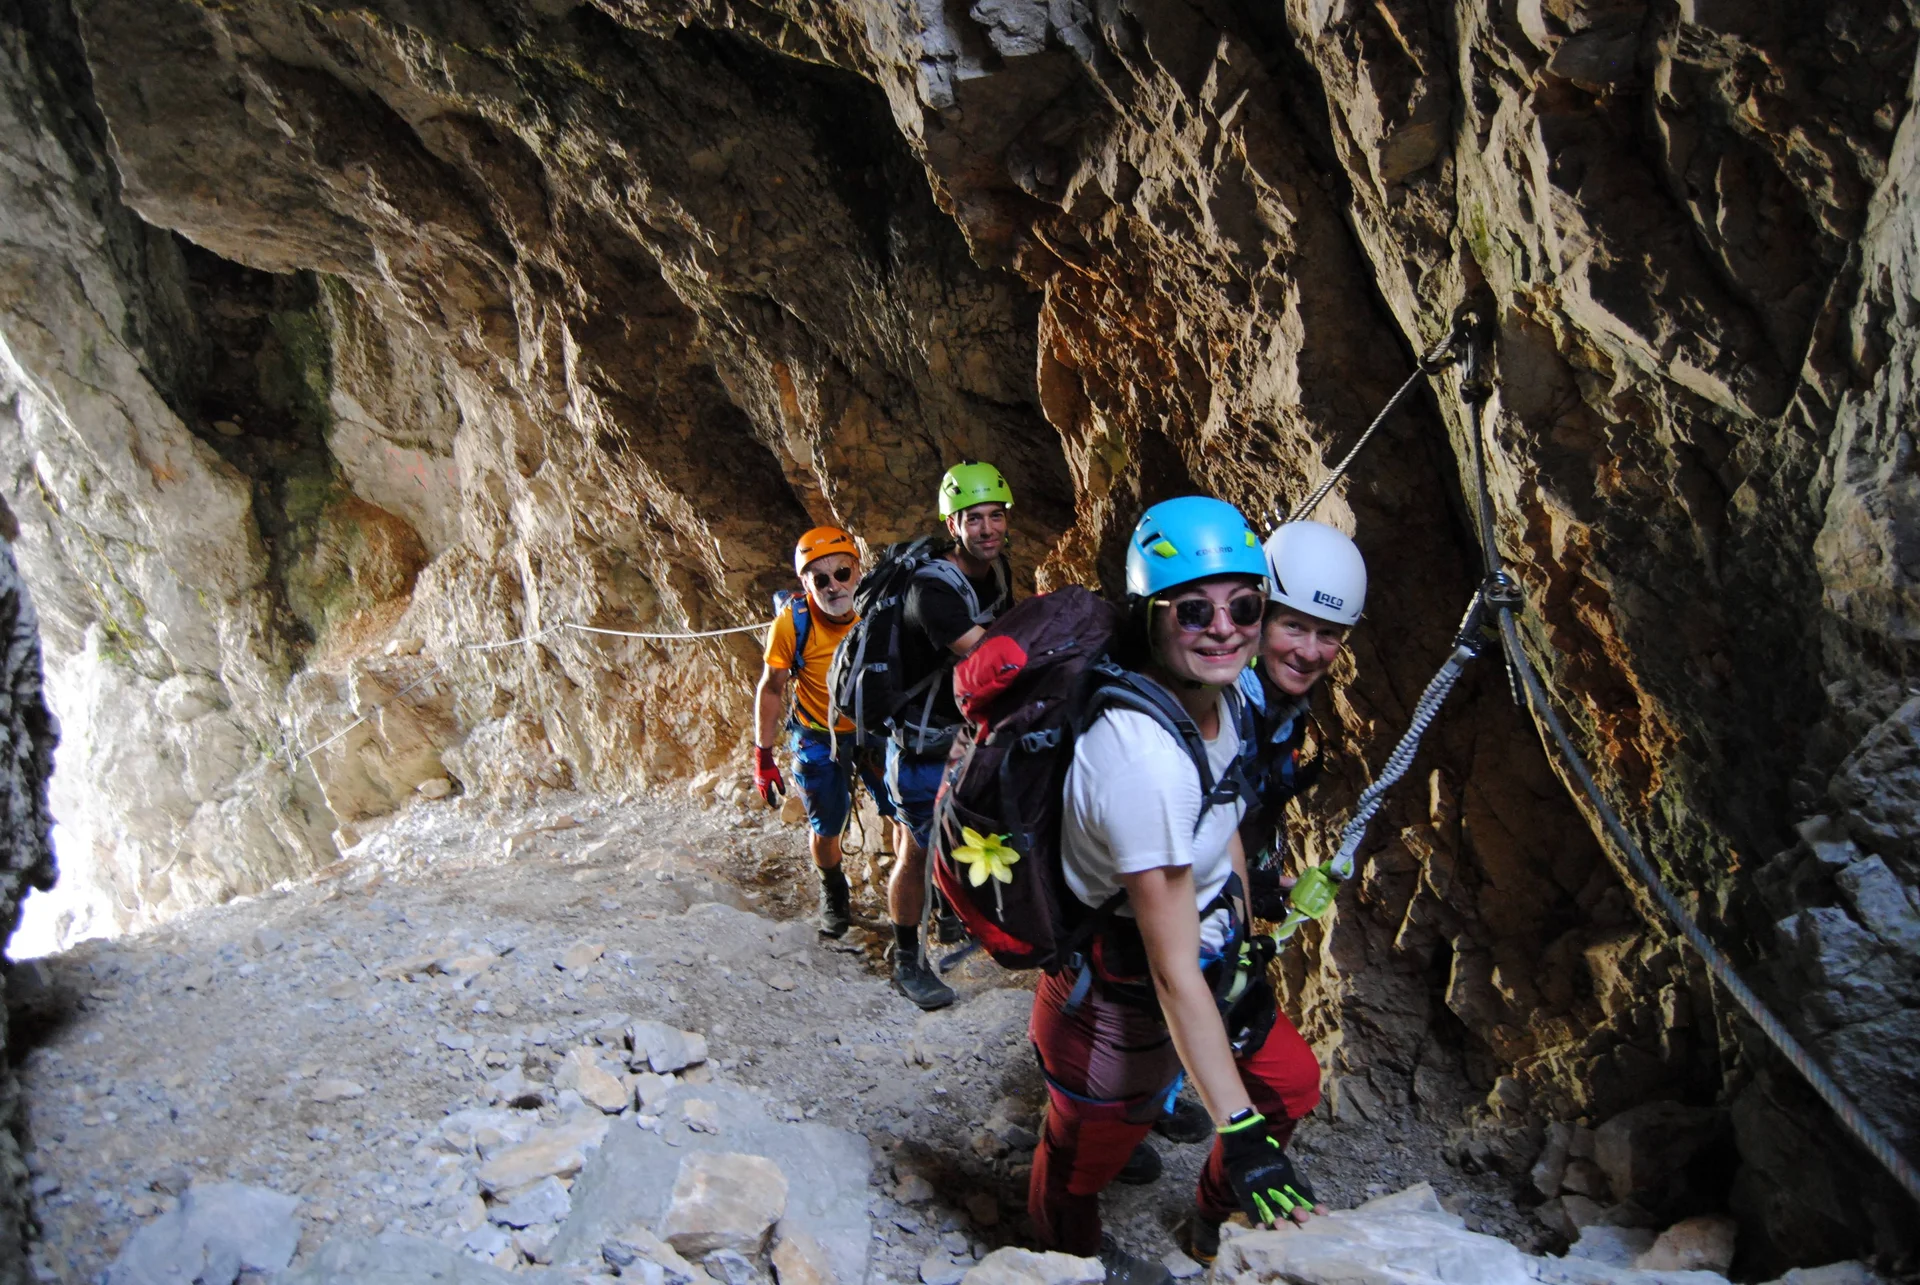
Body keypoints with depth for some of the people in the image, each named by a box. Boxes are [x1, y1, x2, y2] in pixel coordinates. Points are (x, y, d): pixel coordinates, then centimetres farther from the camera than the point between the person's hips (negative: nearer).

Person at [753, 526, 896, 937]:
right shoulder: (793, 621, -24)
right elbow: (772, 688, -10)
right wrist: (763, 755, -8)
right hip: (819, 737, -1)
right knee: (826, 829, 5)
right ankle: (834, 892, 37)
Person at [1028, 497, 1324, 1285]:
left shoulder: (1223, 695, -11)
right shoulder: (1144, 758, -37)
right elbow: (1176, 975, -34)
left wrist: (1247, 958, 12)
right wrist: (1241, 1135, -31)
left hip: (1211, 960, 8)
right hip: (1117, 1002, -8)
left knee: (1291, 1084, 23)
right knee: (1086, 1155, 17)